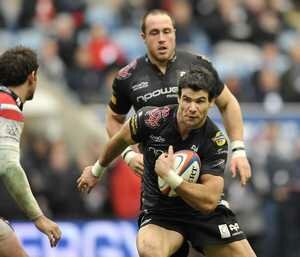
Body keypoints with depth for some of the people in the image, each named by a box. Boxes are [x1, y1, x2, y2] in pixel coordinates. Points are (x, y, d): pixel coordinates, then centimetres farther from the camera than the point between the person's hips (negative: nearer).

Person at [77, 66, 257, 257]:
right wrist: (97, 170, 22)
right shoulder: (151, 119, -16)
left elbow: (209, 201, -26)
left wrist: (168, 175, -32)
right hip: (159, 211, -1)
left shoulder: (216, 141, -19)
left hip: (207, 213, 1)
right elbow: (121, 139, 7)